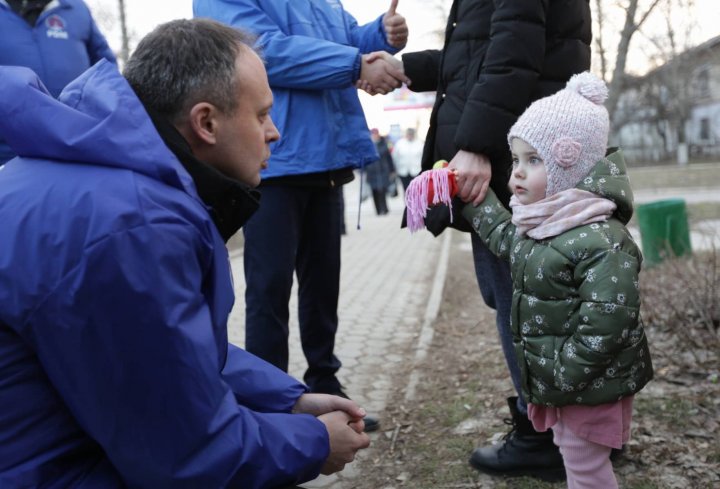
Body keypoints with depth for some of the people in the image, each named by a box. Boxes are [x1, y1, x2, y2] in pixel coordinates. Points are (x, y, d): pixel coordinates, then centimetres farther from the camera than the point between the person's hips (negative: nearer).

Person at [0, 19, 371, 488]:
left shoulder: (126, 168, 3)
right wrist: (315, 445, -6)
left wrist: (291, 399, 5)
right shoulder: (134, 228, -29)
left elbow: (187, 346, 12)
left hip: (78, 437, 9)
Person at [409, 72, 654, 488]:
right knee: (573, 455, 23)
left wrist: (565, 376, -25)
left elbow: (607, 320, -30)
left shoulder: (600, 240, -27)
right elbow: (505, 239, 25)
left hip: (591, 383, -9)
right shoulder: (539, 222, 3)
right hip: (557, 377, 9)